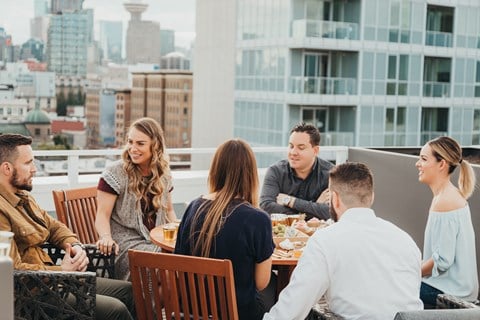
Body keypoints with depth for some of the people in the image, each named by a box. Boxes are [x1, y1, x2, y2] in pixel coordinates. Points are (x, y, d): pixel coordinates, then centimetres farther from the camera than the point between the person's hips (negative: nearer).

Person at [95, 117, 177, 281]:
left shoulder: (163, 174, 11)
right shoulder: (115, 173, -5)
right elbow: (103, 215, -5)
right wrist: (106, 237, -25)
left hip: (158, 241, 5)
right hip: (126, 243, -5)